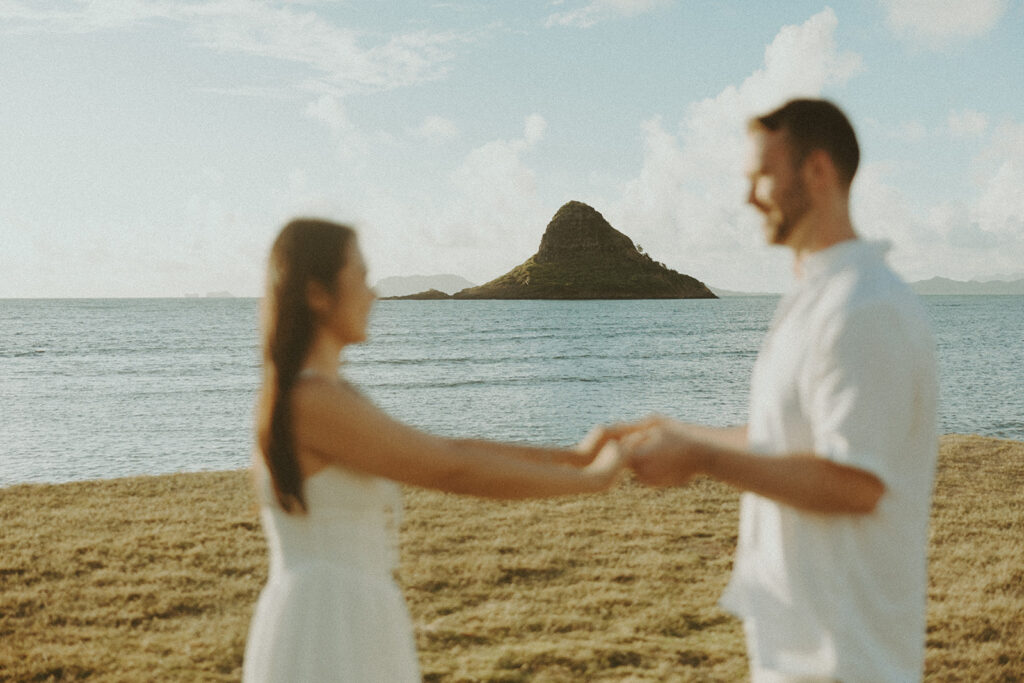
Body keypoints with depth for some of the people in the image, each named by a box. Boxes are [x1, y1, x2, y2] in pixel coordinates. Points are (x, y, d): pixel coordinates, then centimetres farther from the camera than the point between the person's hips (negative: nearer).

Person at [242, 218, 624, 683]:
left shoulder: (314, 397, 13)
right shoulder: (313, 401, -18)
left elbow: (444, 452, 16)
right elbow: (454, 472, -15)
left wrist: (573, 456, 14)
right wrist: (591, 478, -5)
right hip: (324, 640, -10)